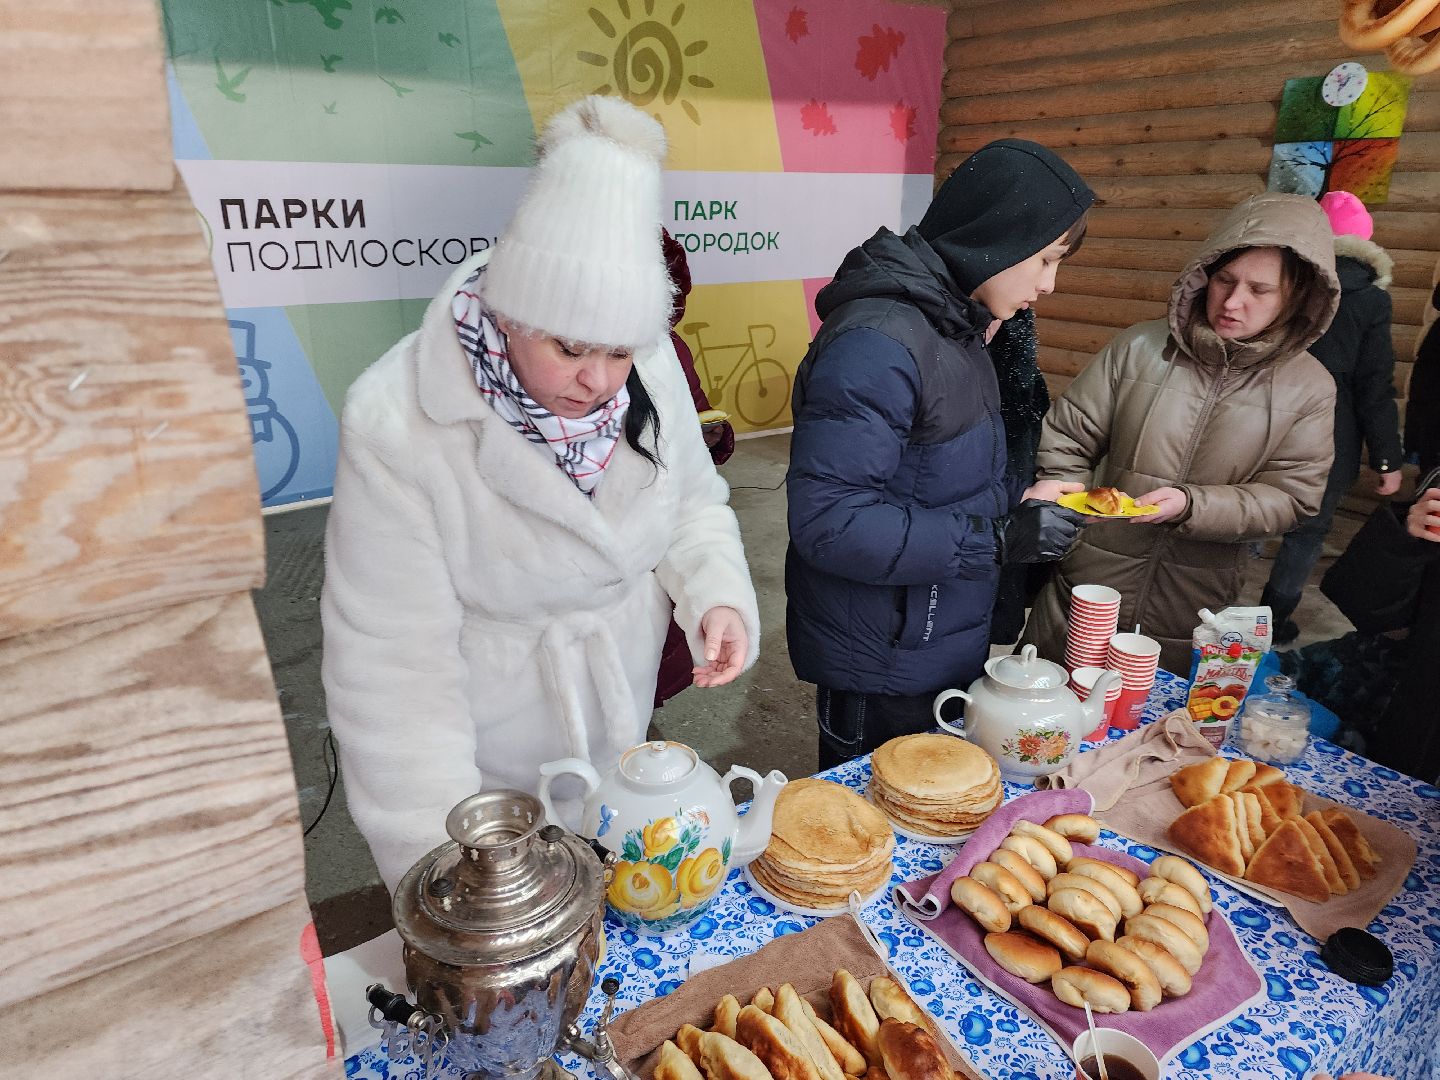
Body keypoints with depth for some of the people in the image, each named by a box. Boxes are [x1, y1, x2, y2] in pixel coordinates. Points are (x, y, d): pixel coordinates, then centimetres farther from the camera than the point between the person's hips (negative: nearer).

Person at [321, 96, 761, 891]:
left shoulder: (648, 370, -15)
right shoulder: (395, 427, -28)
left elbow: (693, 502, 2)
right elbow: (395, 663, -25)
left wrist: (717, 592, -18)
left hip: (617, 745, 4)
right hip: (479, 782, -4)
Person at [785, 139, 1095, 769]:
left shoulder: (955, 323, 7)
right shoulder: (877, 344, -25)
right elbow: (828, 519, -30)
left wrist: (1015, 498, -1)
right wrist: (998, 538, -26)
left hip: (947, 648, 9)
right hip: (880, 673, -9)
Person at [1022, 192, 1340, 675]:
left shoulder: (1310, 388, -2)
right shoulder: (1141, 346, -6)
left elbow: (1289, 498, -5)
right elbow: (1065, 441, -2)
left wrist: (1192, 506, -20)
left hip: (1193, 606, 1)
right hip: (1088, 585, -1)